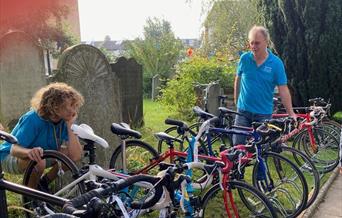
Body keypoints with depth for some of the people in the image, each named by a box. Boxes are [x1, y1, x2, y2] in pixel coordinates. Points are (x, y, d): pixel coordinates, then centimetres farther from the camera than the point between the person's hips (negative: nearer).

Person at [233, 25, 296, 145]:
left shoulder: (276, 63, -9)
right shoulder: (244, 58, -5)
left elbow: (283, 90, -9)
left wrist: (291, 114, -13)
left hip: (264, 113, -1)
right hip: (243, 110, 1)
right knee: (238, 144, 4)